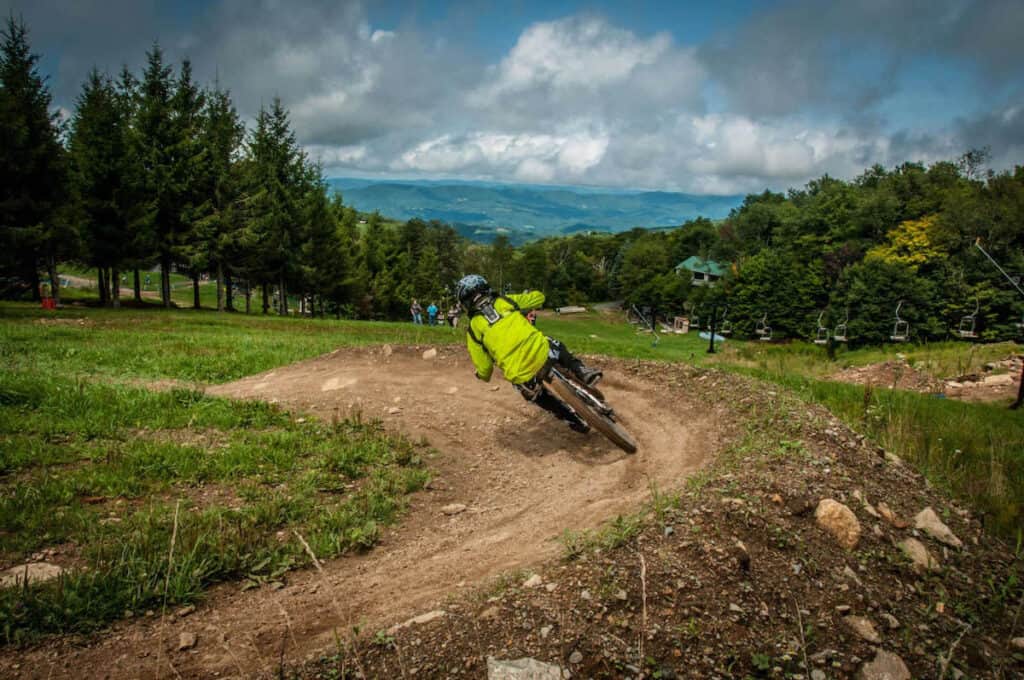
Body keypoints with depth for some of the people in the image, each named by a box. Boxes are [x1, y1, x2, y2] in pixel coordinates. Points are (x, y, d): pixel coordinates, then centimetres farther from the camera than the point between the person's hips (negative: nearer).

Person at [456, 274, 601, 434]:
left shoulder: (473, 329, 8)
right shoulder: (505, 301, 12)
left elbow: (484, 369, 5)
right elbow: (538, 297, 21)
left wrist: (484, 376, 29)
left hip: (522, 378, -1)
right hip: (543, 353, 1)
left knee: (538, 396, 33)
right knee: (557, 348, 37)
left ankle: (577, 422, 35)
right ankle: (583, 373, 18)